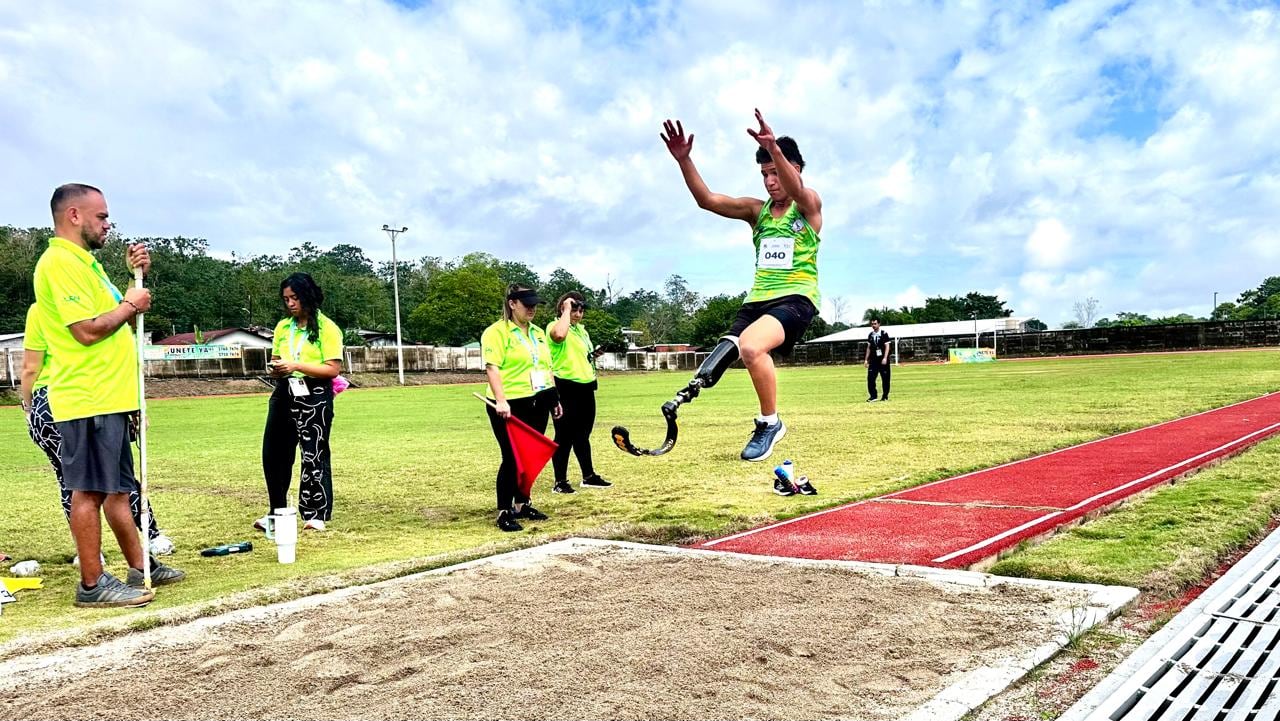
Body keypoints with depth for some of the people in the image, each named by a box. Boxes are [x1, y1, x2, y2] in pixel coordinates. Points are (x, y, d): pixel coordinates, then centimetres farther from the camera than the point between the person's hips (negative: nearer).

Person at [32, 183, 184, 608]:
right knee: (89, 492, -3)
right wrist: (129, 305, -7)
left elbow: (123, 321, 20)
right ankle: (92, 585, 4)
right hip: (88, 401, -10)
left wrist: (136, 277, 8)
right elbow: (88, 330, -21)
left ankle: (141, 569, 23)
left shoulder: (85, 262, 18)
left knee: (117, 488, 15)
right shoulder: (59, 262, -13)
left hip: (110, 398, 10)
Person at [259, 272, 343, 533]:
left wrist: (296, 366, -19)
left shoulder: (326, 327, -5)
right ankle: (276, 512, 21)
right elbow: (276, 362, 20)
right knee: (274, 453, 7)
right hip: (284, 394, 6)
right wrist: (276, 369, -4)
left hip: (314, 396, -6)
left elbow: (333, 369, -12)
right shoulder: (282, 327, 13)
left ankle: (316, 514, 8)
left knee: (314, 455, -2)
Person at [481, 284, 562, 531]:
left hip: (537, 404, 7)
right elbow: (492, 368, -18)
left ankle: (522, 504, 24)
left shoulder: (538, 333, 16)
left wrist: (554, 398, 19)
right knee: (512, 458, -5)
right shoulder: (497, 332, -9)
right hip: (510, 407, -7)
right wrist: (500, 400, -29)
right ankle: (504, 512, 3)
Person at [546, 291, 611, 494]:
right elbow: (560, 335, -36)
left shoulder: (581, 330, 17)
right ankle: (560, 482, 3)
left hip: (586, 387, 9)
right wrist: (566, 309, -24)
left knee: (583, 434, 17)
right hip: (566, 388, -8)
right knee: (564, 436, -3)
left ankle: (589, 476, 26)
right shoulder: (555, 326, -10)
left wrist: (595, 354, 12)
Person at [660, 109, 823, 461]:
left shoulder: (809, 204, 0)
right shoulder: (756, 210, 13)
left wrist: (774, 148, -44)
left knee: (751, 346, -31)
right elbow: (707, 200, 1)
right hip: (757, 299, 6)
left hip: (796, 298, -6)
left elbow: (796, 190, -25)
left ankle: (770, 422, -12)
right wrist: (684, 160, -14)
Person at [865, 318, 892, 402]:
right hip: (873, 360, 4)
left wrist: (885, 358, -20)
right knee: (870, 378, -4)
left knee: (885, 378, 2)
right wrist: (866, 359, 12)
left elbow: (887, 346, -10)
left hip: (882, 359, -4)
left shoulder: (884, 334, -5)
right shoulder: (870, 335, 11)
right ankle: (873, 396, 1)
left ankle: (885, 396, 12)